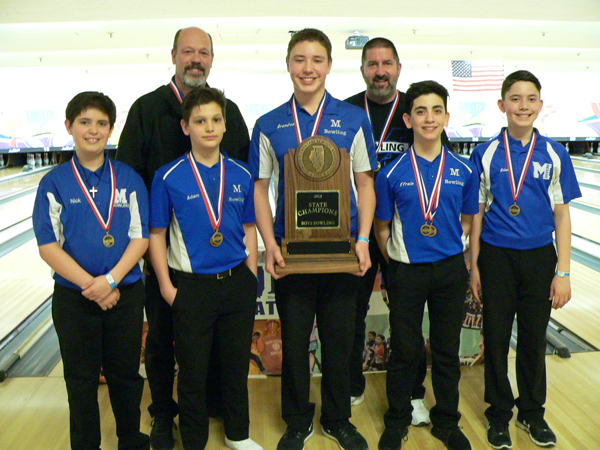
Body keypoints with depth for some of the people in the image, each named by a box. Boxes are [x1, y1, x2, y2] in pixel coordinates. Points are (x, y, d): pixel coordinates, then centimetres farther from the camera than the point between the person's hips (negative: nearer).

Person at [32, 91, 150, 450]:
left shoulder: (129, 179, -1)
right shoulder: (55, 183, -3)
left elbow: (140, 238, -5)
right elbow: (49, 246, -8)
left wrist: (110, 280, -17)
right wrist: (91, 285, -16)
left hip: (126, 294, 1)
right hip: (74, 298, 0)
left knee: (126, 375, 14)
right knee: (82, 381, 12)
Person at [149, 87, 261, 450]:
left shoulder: (241, 175, 0)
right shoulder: (169, 178, -8)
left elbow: (249, 229, 8)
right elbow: (156, 235, -3)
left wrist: (251, 278, 4)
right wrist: (166, 286, -6)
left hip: (236, 283, 3)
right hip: (191, 287, -3)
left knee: (237, 365, 16)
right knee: (193, 371, 10)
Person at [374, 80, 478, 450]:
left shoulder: (465, 171, -3)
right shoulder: (392, 174, -8)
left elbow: (467, 221, 8)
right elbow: (383, 227, 1)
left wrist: (450, 249, 1)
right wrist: (397, 264, 0)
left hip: (450, 270, 2)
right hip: (407, 272, -1)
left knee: (447, 350, 14)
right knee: (406, 351, 10)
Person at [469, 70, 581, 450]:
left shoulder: (555, 155, -1)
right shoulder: (487, 154, -3)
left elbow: (562, 216, 1)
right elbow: (478, 214, 0)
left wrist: (563, 273, -3)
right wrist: (474, 267, -1)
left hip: (539, 258, 1)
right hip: (497, 258, -1)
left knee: (534, 340, 13)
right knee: (496, 340, 9)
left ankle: (532, 413, 33)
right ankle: (499, 414, 27)